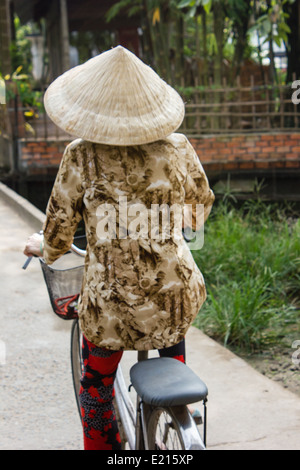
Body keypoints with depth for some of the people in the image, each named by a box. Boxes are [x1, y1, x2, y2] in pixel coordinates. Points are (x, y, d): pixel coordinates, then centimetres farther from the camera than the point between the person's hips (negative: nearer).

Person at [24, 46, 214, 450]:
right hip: (176, 293, 3)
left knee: (96, 388, 20)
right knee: (172, 335, 36)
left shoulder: (82, 157, -11)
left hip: (112, 303, -2)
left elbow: (59, 226, -4)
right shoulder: (178, 147, -3)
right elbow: (201, 204, 13)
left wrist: (45, 250, 19)